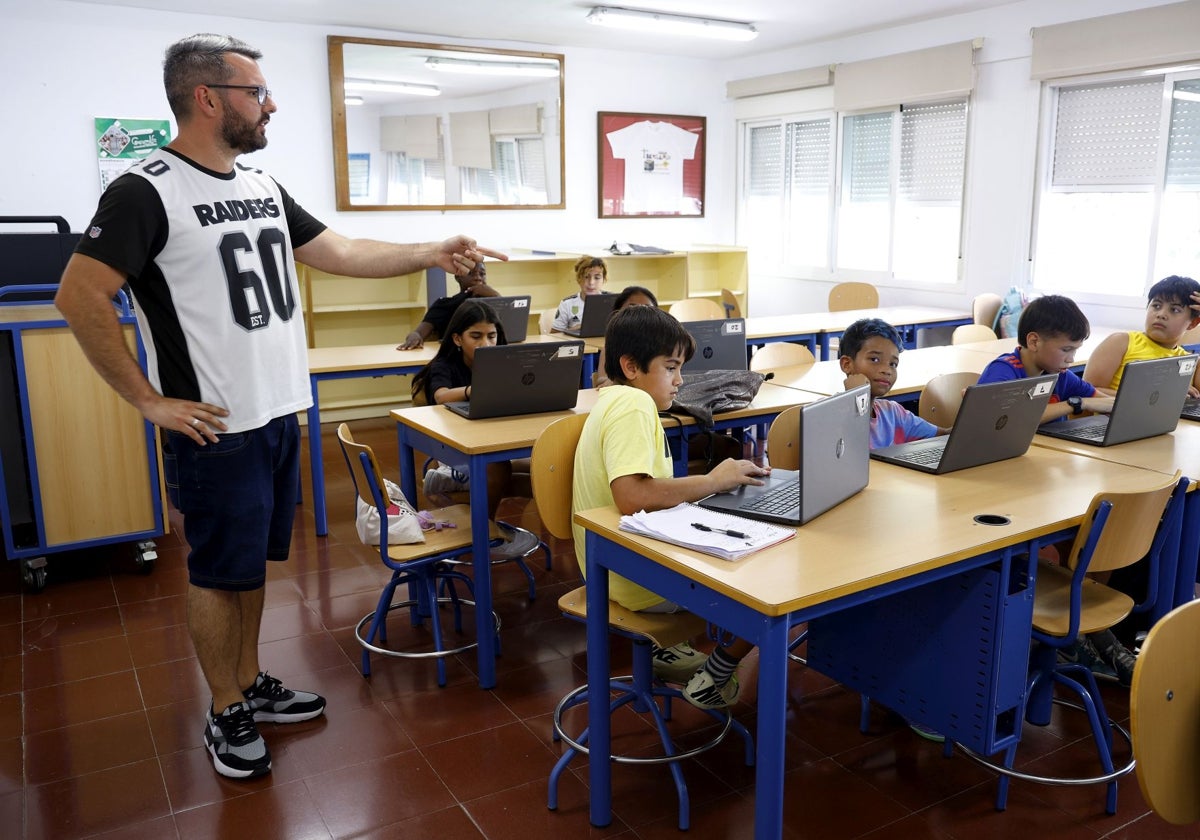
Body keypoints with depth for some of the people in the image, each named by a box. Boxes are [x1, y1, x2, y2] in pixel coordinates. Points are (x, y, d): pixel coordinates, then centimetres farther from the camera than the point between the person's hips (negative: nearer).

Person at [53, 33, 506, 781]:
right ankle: (226, 715, 25)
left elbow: (341, 253, 13)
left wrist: (433, 255, 7)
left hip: (281, 415, 7)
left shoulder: (263, 186, 10)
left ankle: (251, 684, 36)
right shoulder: (148, 191, -14)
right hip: (217, 430, -7)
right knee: (220, 573, 6)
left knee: (254, 562, 19)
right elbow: (79, 296, -17)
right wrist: (151, 401, -15)